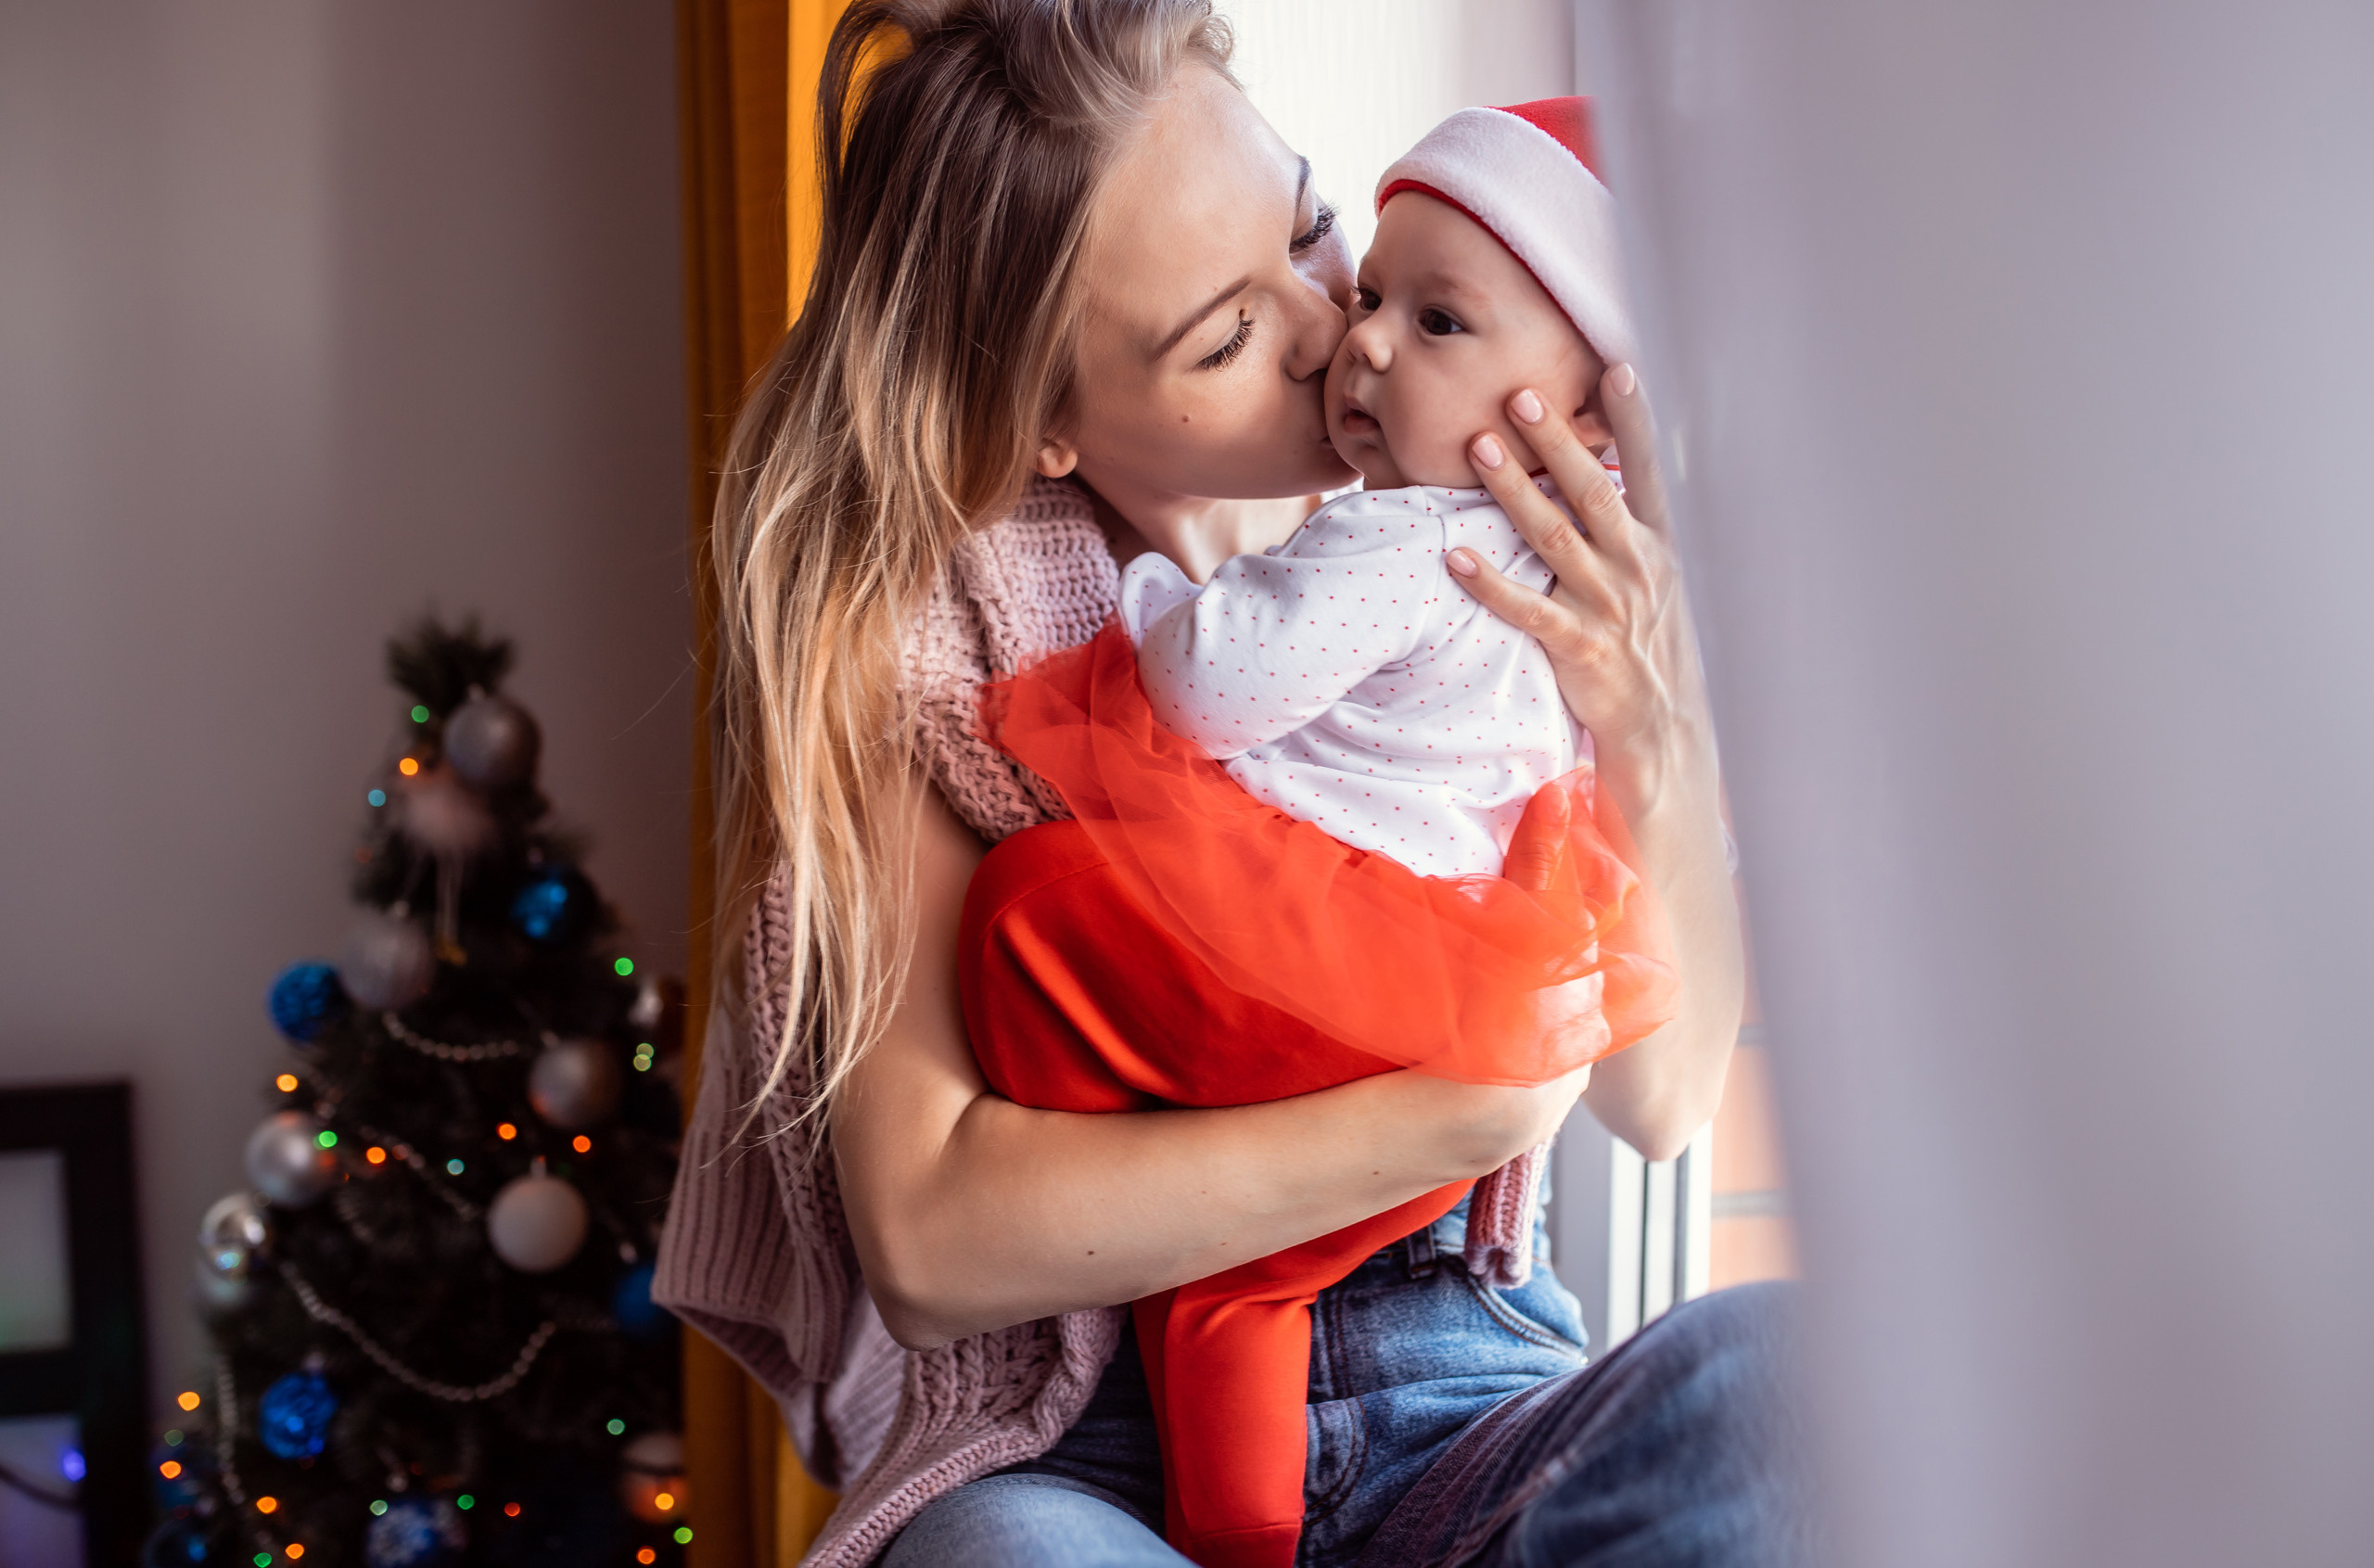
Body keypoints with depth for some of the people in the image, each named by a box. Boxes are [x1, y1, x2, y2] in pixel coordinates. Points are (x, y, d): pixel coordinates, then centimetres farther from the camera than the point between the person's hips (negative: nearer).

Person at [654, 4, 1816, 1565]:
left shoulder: (1474, 562, 1)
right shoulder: (900, 614, -7)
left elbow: (1661, 1094, 2)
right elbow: (929, 1231, -16)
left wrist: (1661, 744, -16)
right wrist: (1462, 1111, -20)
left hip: (1451, 1416, 4)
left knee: (1772, 1368, -29)